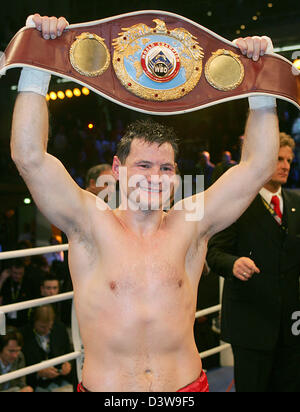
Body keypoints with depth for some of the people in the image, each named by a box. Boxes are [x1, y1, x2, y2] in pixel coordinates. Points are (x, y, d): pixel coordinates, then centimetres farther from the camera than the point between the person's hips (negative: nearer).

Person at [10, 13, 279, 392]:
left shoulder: (189, 226, -1)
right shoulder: (91, 225, -7)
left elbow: (258, 166, -1)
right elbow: (29, 156, -16)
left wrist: (261, 85, -4)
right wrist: (38, 66, -17)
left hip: (187, 384, 2)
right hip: (104, 386, -2)